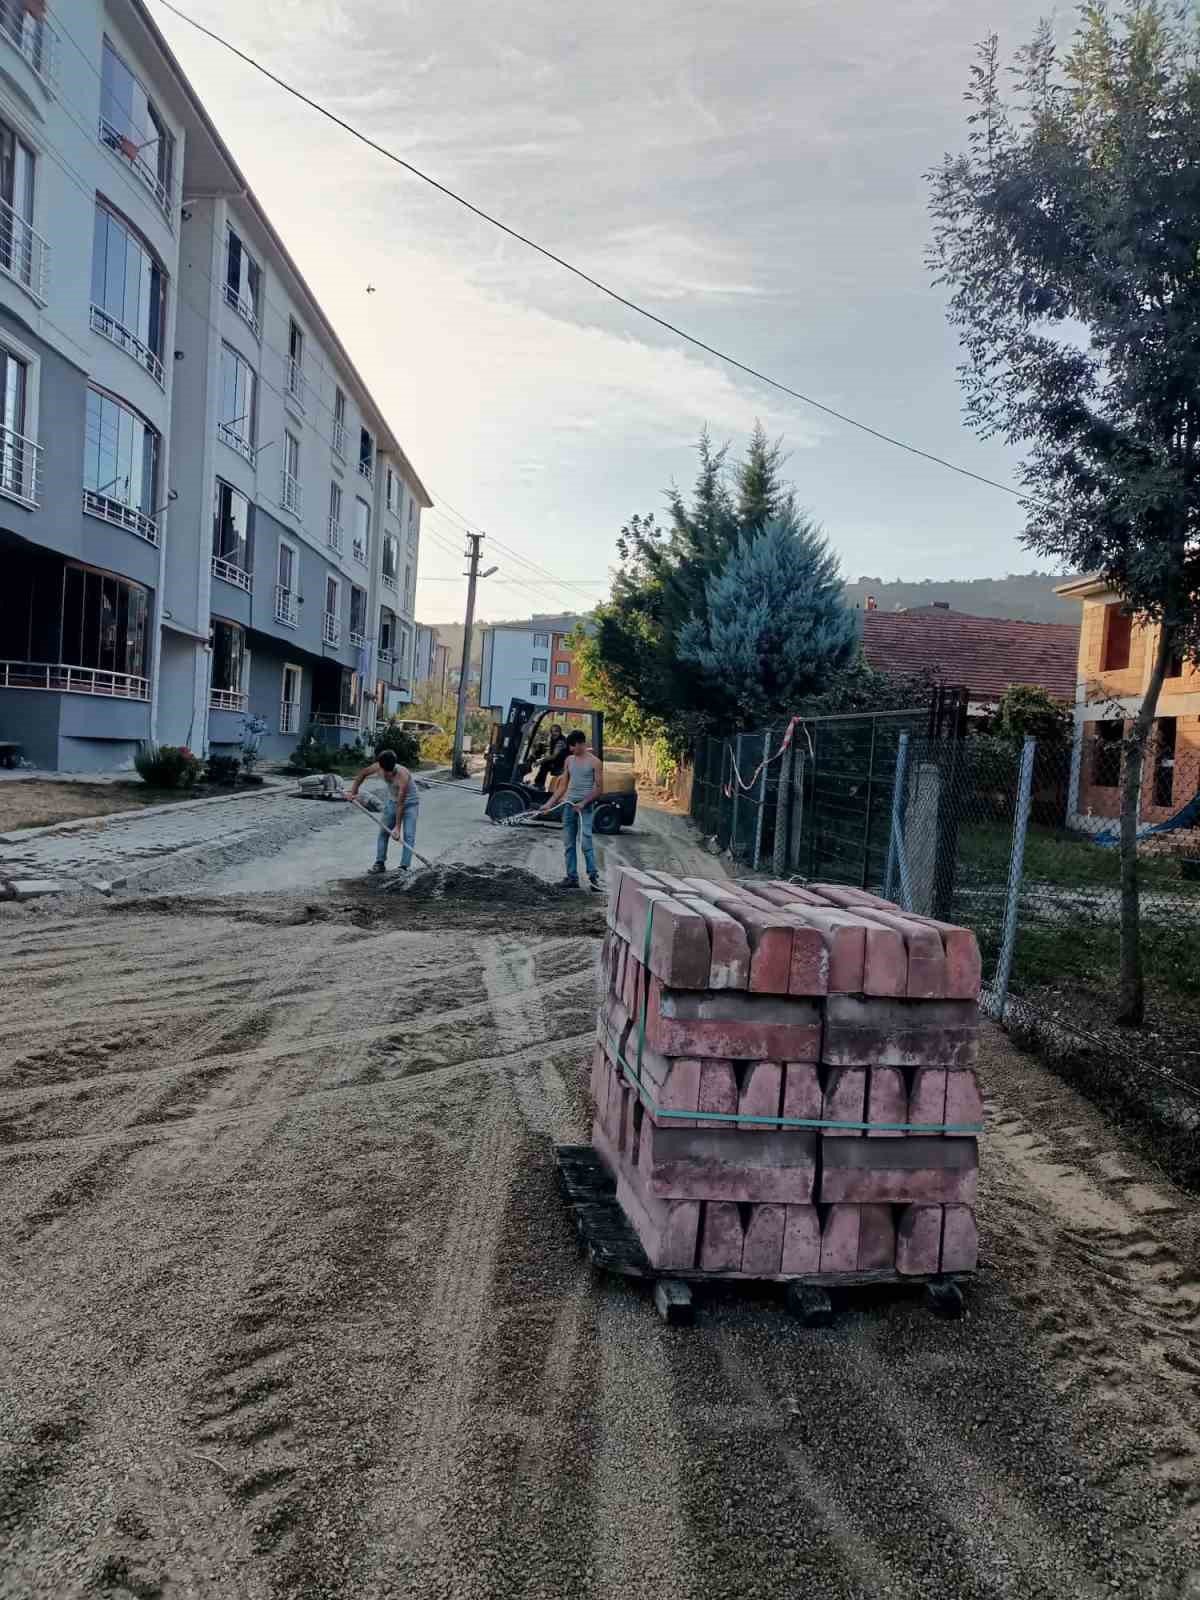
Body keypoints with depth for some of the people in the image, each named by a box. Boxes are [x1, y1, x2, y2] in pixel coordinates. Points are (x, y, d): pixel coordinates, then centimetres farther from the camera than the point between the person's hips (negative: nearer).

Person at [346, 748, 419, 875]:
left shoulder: (403, 775, -38)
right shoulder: (378, 767, -22)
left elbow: (401, 804, -35)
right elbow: (363, 773, 2)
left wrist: (397, 827, -33)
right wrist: (353, 790, -4)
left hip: (410, 803, -6)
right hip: (392, 801, 6)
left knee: (409, 835, -13)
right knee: (383, 832, 6)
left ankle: (403, 867, -12)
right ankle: (380, 863, 15)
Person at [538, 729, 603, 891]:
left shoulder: (594, 762, -3)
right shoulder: (569, 760, 12)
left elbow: (599, 787, -6)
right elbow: (562, 785, 16)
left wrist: (583, 803, -15)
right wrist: (549, 803, 9)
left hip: (585, 807, -6)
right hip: (568, 805, 6)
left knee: (586, 843, -13)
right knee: (569, 844, 5)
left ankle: (594, 877, -7)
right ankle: (572, 878, 10)